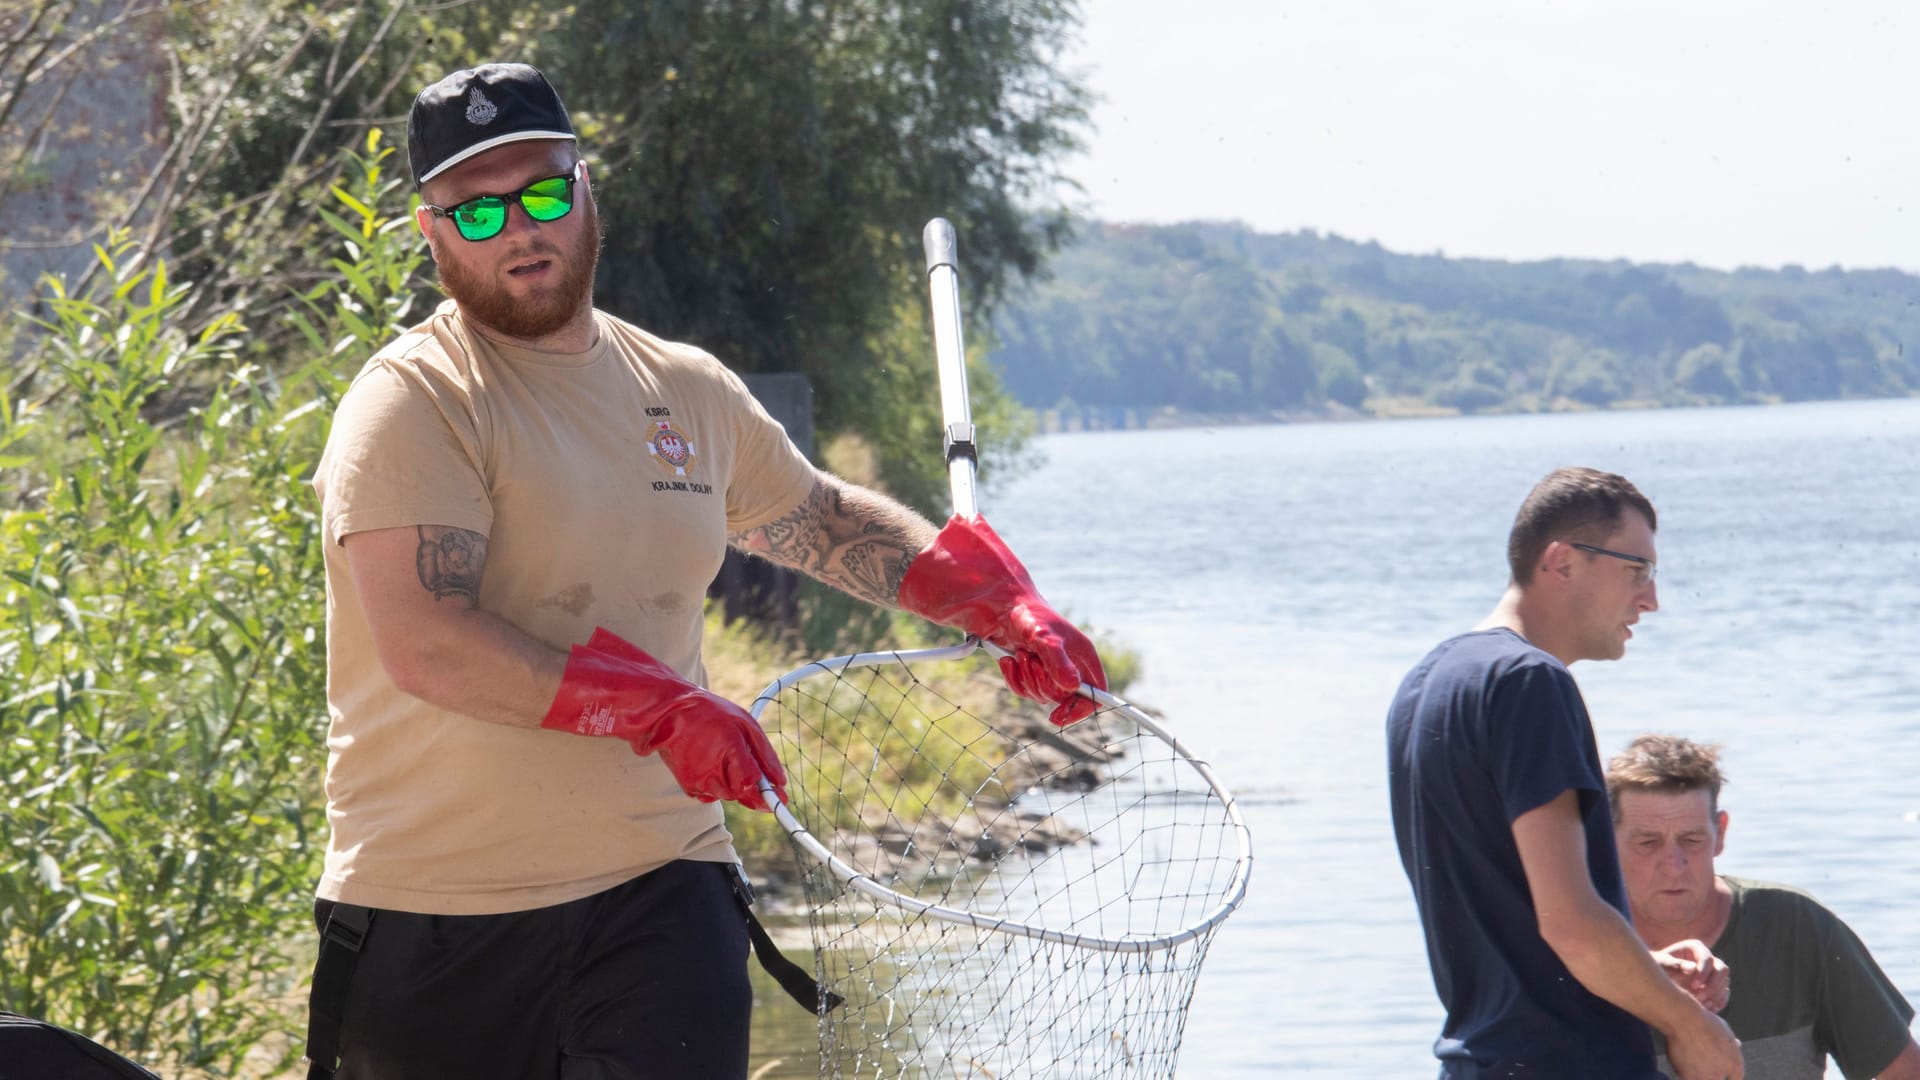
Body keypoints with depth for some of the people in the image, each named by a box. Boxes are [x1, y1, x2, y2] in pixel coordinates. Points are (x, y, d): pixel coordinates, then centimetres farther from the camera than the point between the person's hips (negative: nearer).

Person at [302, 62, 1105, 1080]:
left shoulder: (691, 392, 12)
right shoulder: (412, 402, -7)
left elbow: (824, 518, 29)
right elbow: (426, 648, -19)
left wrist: (999, 603, 17)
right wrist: (657, 708, -21)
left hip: (660, 892, 4)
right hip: (435, 910, -3)